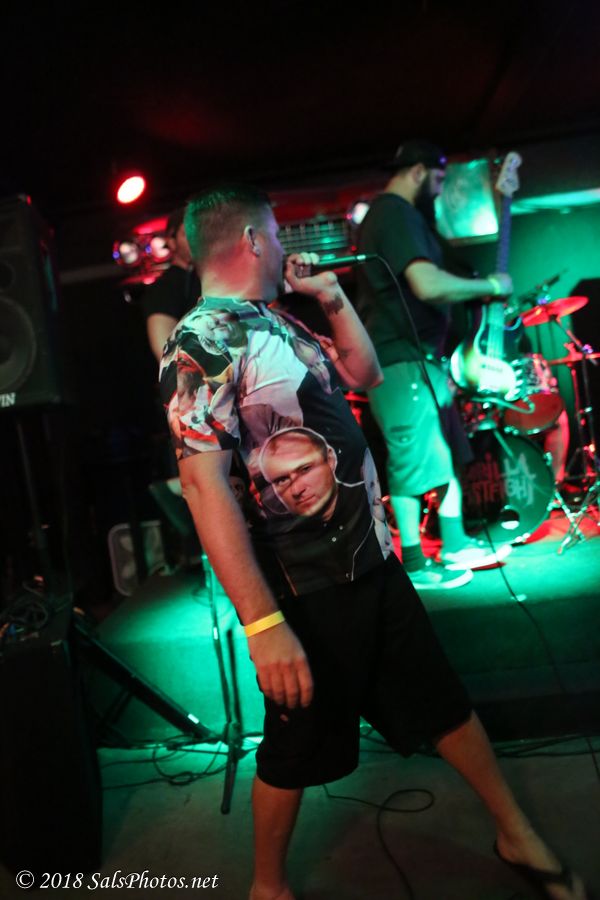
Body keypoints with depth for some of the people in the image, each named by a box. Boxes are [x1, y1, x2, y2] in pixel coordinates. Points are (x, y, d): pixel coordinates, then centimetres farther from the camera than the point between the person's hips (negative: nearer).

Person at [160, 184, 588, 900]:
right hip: (307, 590, -8)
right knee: (298, 748, 11)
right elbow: (203, 486, -26)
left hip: (372, 559, 8)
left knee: (444, 700, 19)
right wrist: (264, 623, -31)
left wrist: (333, 297, 11)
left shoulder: (275, 322, 10)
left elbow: (365, 372, 23)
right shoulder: (200, 343, -18)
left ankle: (516, 835, 40)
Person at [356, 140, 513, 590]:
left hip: (419, 354, 11)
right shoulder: (397, 215, -15)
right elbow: (429, 284, -29)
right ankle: (415, 564, 9)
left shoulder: (388, 213, 19)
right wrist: (490, 286, -15)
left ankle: (455, 545, 25)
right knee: (414, 460, -3)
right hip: (401, 361, -11)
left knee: (447, 450, 15)